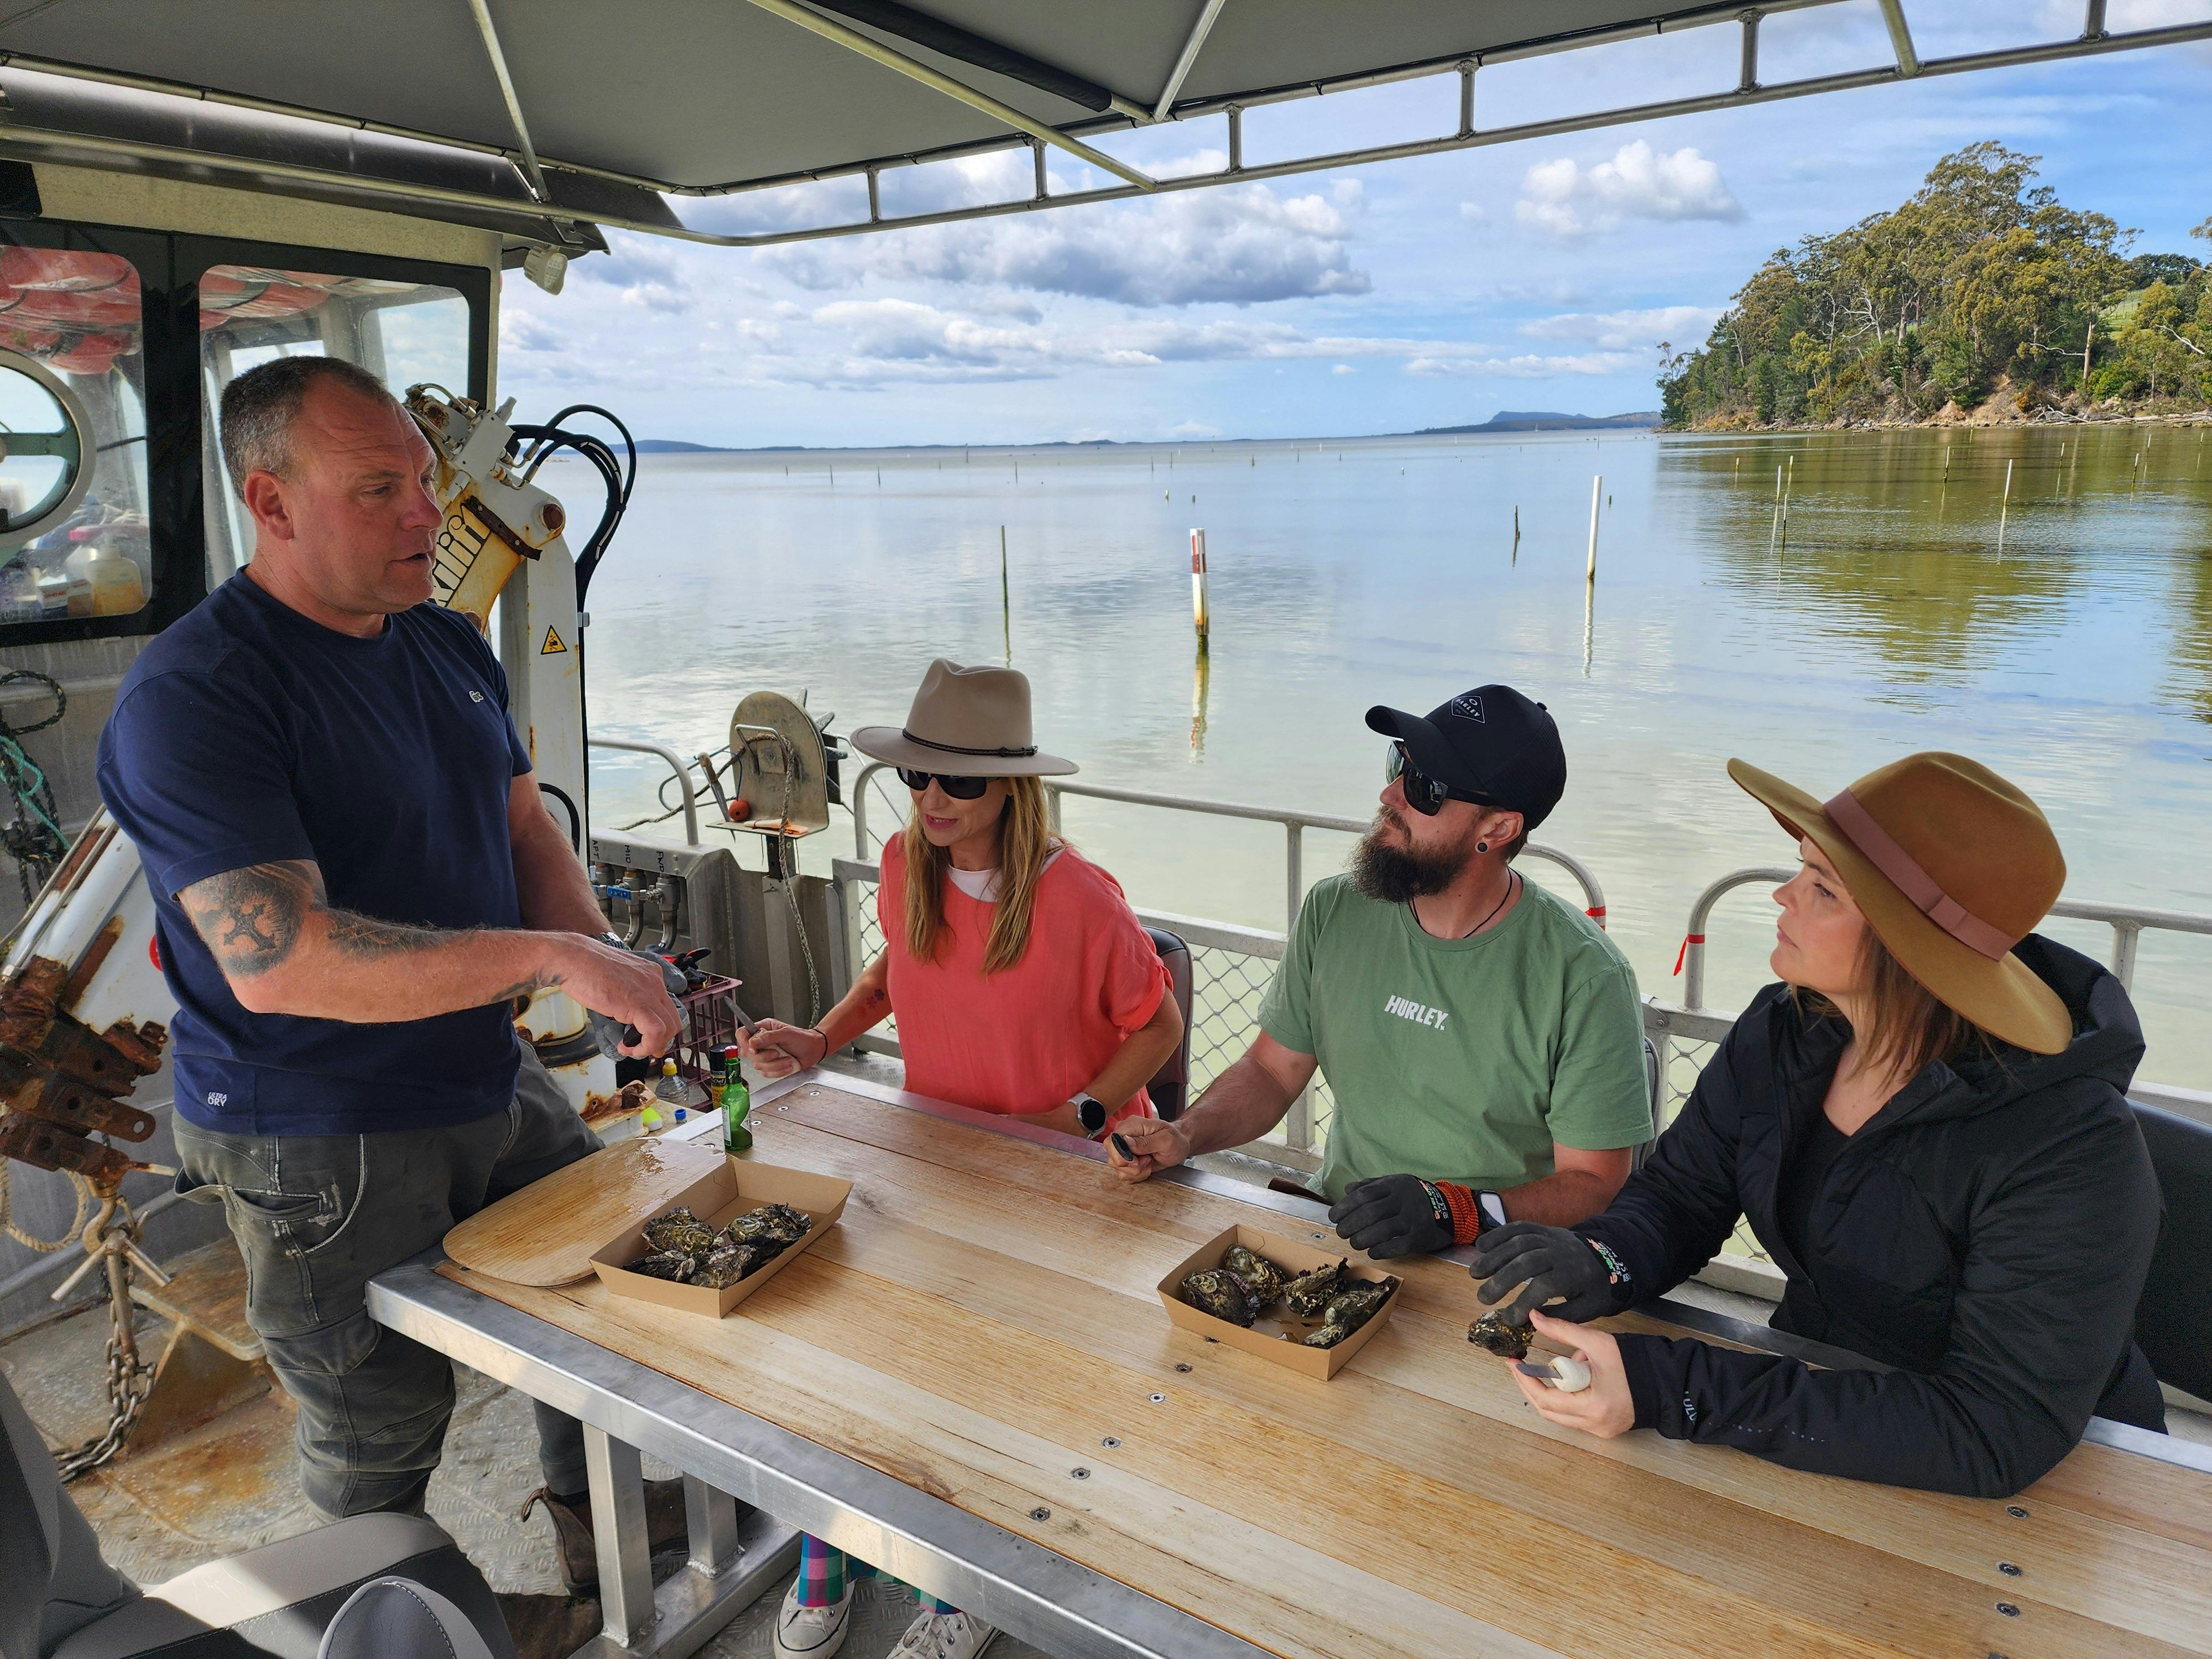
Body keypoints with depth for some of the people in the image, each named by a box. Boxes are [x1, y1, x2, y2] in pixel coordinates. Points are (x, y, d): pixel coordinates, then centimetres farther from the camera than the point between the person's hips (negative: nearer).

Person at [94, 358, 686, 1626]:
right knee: (381, 1447, 12)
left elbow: (526, 827, 11)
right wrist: (550, 956, -32)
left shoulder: (452, 646, 4)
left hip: (499, 1089, 7)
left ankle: (608, 1533, 46)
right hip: (323, 1150, -7)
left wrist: (603, 968, -8)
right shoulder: (192, 699, -21)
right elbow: (276, 960, -31)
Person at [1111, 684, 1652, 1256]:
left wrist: (1454, 1212, -27)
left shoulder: (1584, 975, -14)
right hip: (1338, 1234, 4)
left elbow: (1593, 1182, -11)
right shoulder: (1333, 914, 0)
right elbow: (1272, 1070, 11)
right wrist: (1186, 1134, -7)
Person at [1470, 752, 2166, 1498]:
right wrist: (1602, 1261, -24)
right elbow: (1677, 1196, 2)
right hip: (1814, 1384, 5)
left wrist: (1674, 1391, -37)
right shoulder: (1782, 1031, -8)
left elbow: (1999, 1435, -31)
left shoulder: (2072, 1146, -27)